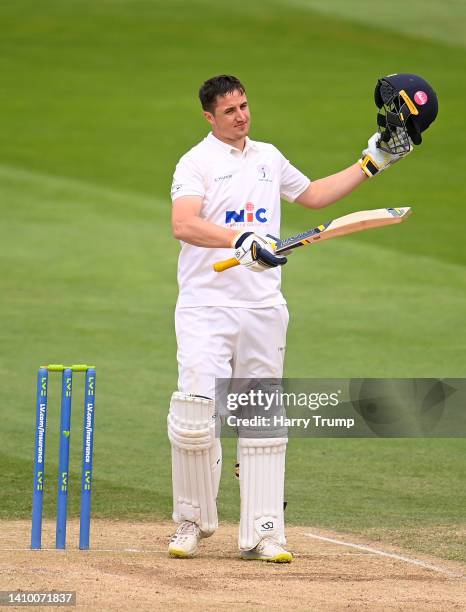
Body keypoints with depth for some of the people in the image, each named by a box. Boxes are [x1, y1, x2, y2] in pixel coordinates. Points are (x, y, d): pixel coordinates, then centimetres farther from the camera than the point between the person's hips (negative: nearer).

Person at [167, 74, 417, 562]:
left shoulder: (268, 157, 16)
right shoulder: (197, 163, -5)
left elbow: (314, 194, 31)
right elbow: (183, 225, -22)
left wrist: (372, 163, 27)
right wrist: (241, 240, -36)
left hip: (263, 309, 5)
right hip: (206, 307, -5)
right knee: (195, 411, -14)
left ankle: (261, 534, 5)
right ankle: (192, 521, 4)